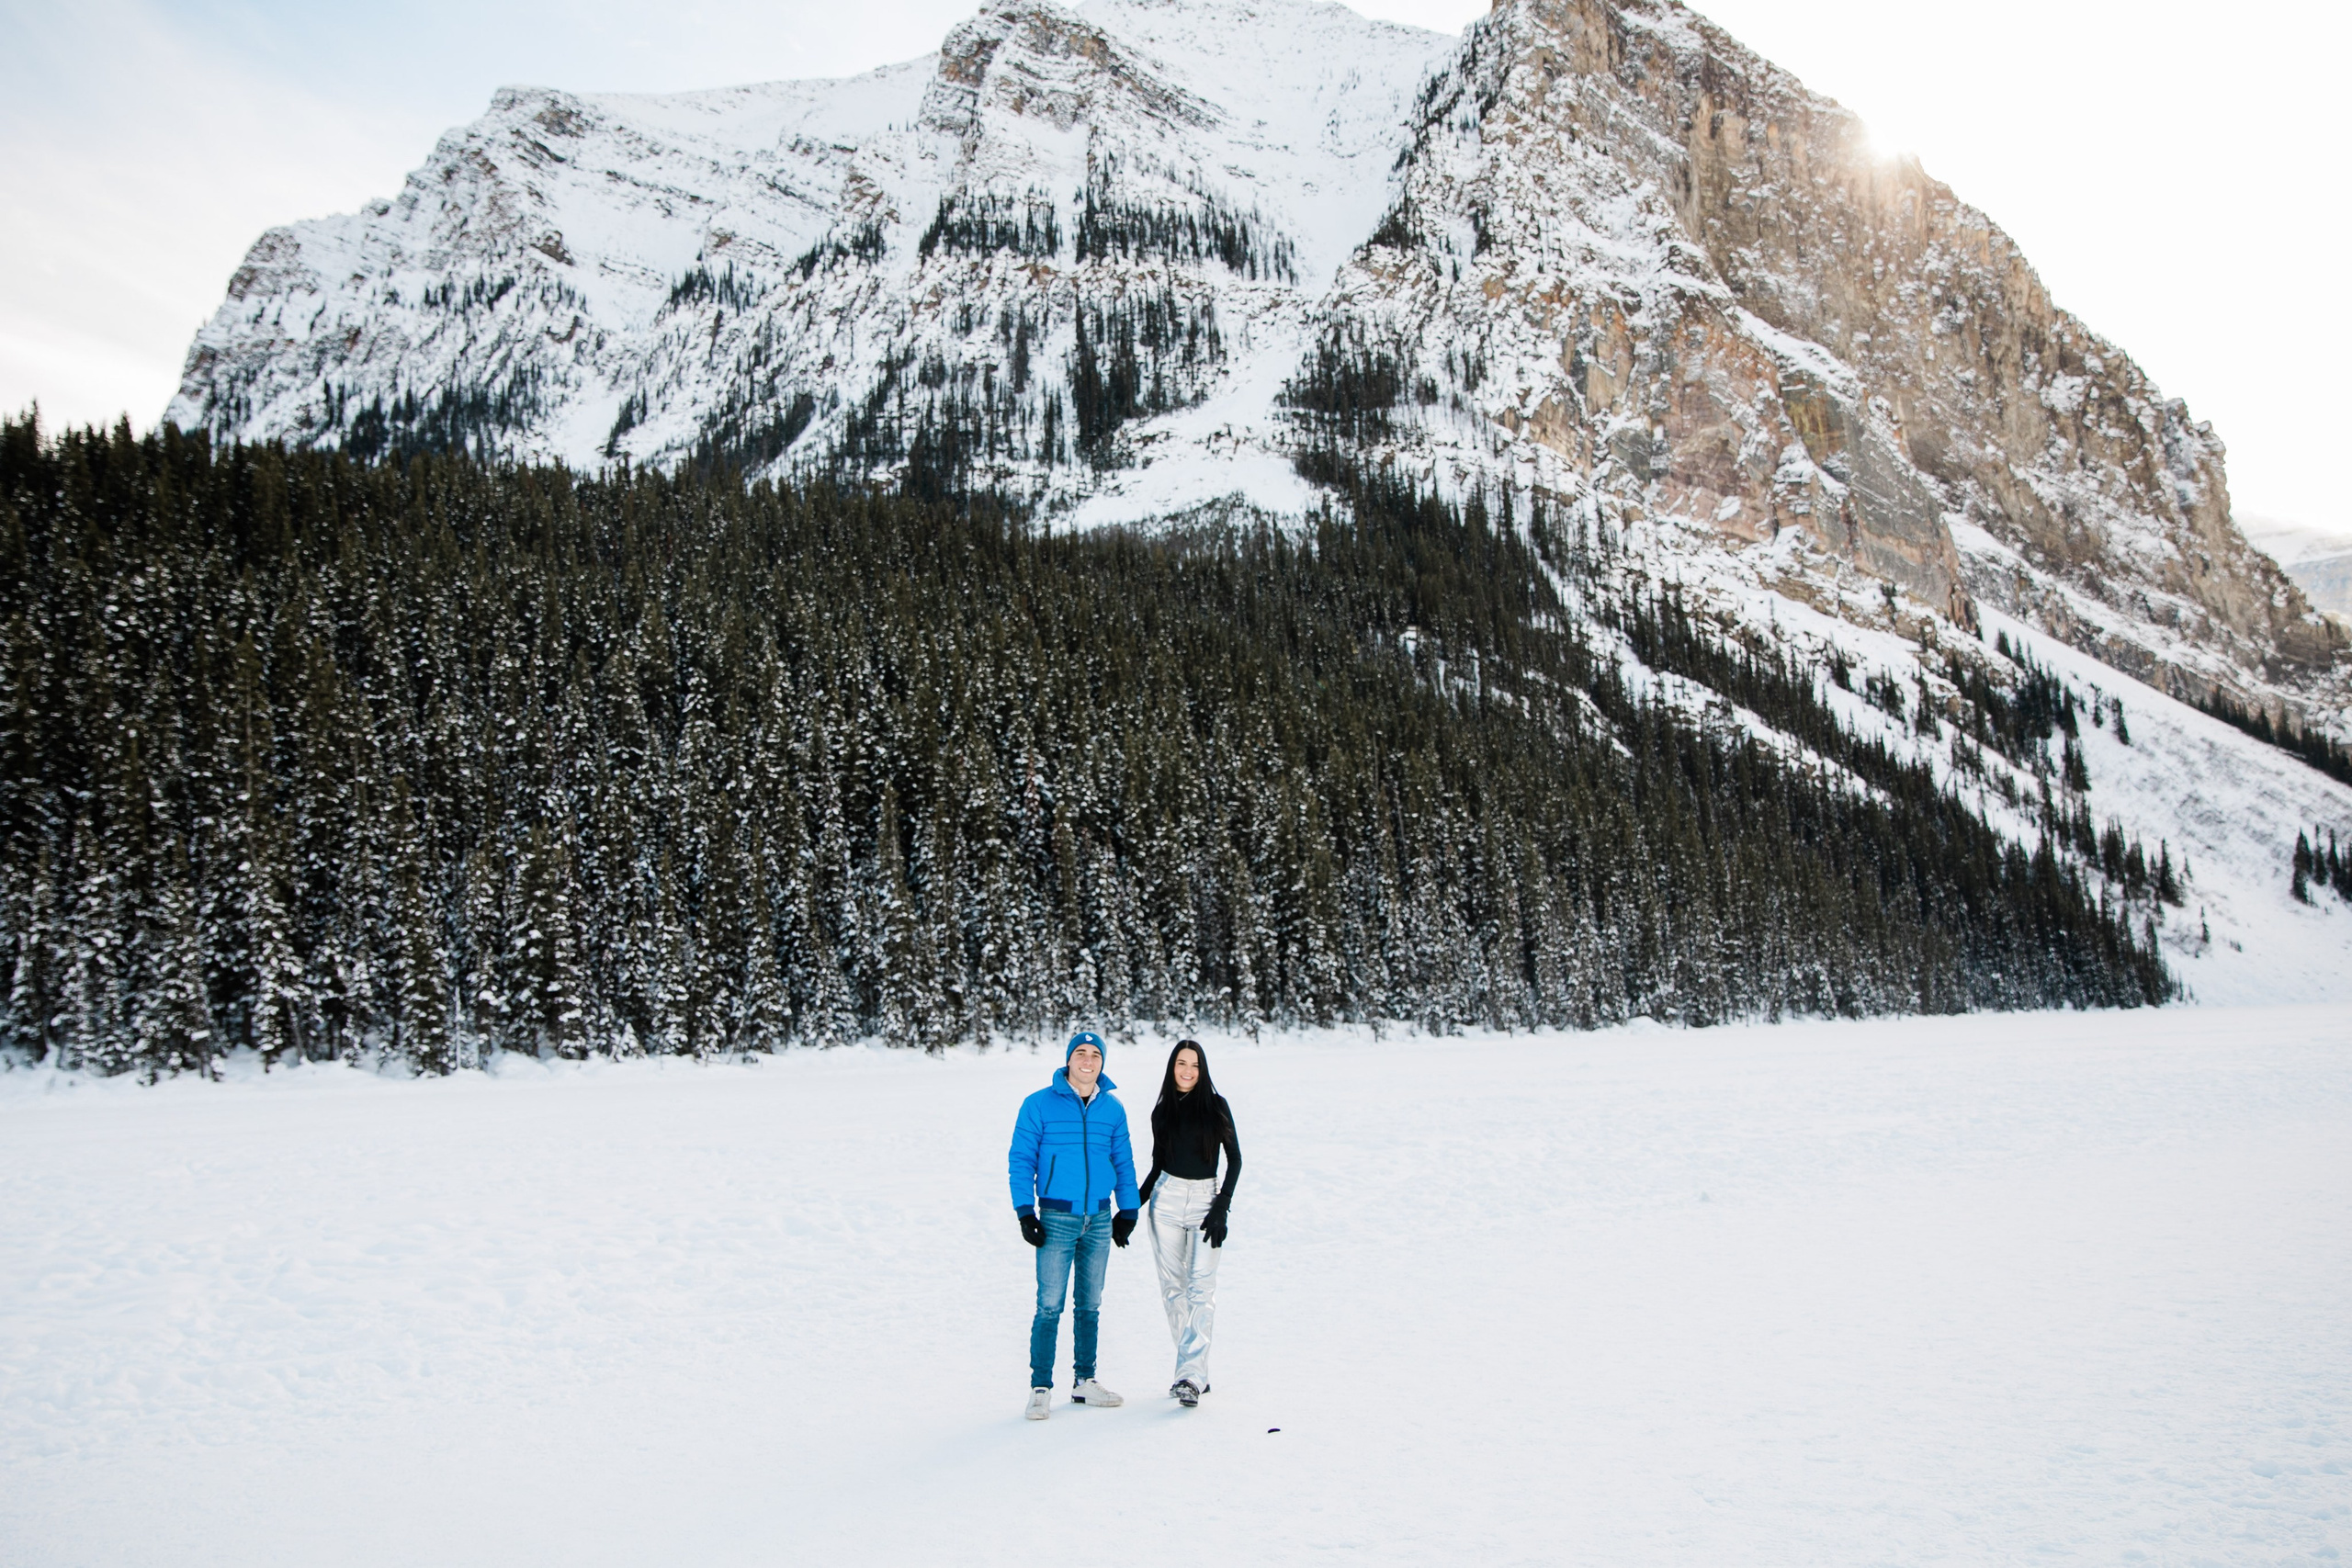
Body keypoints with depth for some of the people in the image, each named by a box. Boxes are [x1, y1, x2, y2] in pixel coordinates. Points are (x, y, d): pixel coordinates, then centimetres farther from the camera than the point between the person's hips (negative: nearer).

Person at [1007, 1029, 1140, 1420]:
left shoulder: (1113, 1109, 7)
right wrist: (1025, 1212, -8)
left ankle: (1085, 1381, 22)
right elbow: (1021, 1160, -2)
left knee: (1090, 1305, 11)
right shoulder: (1039, 1105, -4)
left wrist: (1128, 1211, 10)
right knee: (1050, 1306, -6)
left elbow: (1123, 1163, 15)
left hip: (1100, 1219, 4)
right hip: (1056, 1218, -4)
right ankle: (1041, 1388, 3)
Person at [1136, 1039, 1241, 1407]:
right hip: (1167, 1198, 3)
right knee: (1173, 1287, 2)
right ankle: (1196, 1371, 10)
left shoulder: (1216, 1106, 0)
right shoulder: (1163, 1111, 9)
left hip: (1206, 1200, -3)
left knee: (1201, 1289, -11)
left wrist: (1222, 1207, -8)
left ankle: (1190, 1376, -16)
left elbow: (1234, 1158, 0)